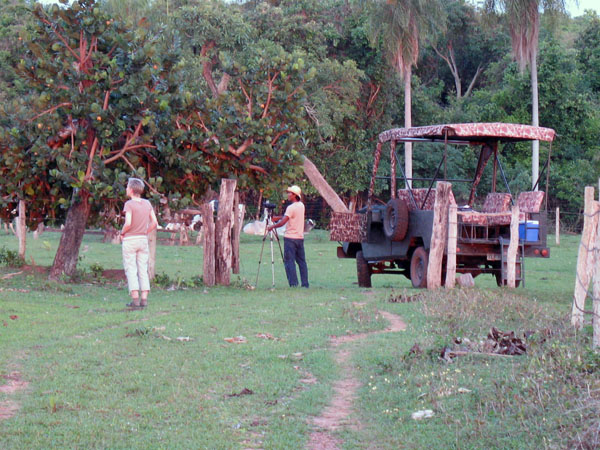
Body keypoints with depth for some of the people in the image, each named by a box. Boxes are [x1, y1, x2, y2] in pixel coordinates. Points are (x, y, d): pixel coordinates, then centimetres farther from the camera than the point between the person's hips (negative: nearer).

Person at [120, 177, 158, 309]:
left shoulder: (129, 204, -12)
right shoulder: (147, 203, 5)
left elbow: (128, 223, -21)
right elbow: (154, 222, 4)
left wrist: (122, 233, -3)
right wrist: (145, 233, 14)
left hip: (130, 240, -5)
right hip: (143, 240, 5)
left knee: (131, 271, -1)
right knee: (143, 270, 8)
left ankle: (135, 299, -7)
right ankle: (144, 299, 3)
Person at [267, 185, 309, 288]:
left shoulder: (291, 208, -15)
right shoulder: (301, 206, 10)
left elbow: (282, 222, -19)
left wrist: (272, 227, -5)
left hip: (290, 238, -7)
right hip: (300, 237, 7)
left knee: (289, 260, -3)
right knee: (301, 261, 9)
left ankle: (293, 283, -8)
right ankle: (305, 283, 8)